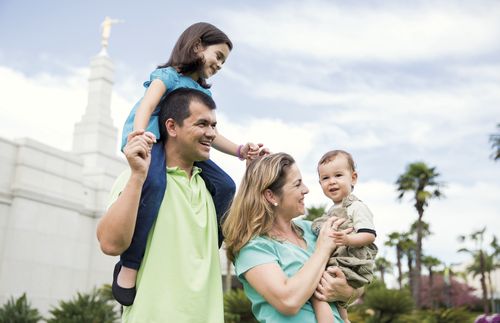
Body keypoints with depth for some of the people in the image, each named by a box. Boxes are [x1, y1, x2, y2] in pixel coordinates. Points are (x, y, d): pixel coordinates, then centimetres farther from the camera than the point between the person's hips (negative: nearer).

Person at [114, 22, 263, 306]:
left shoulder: (205, 93, 25)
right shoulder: (168, 75, 2)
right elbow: (147, 106, -15)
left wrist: (240, 151, 7)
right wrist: (139, 134, -37)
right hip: (154, 139, -8)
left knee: (225, 185, -7)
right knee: (154, 183, -37)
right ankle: (129, 266, -28)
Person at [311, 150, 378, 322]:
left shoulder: (356, 207, -8)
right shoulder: (333, 210, 20)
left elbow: (369, 235, -20)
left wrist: (348, 239, -33)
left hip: (349, 267, -10)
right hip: (333, 263, 10)